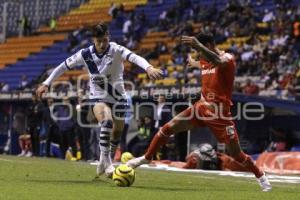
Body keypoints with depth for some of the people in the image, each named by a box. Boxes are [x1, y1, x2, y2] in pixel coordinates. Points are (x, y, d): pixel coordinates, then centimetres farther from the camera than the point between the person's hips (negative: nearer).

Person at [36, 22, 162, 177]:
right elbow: (64, 66, 1)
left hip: (117, 96, 1)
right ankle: (106, 162, -23)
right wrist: (46, 84, 0)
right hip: (98, 97, -1)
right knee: (106, 121, -31)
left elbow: (134, 57, -39)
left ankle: (104, 159, 40)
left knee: (117, 133, 11)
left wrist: (148, 67, -58)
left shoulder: (115, 50, -20)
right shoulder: (85, 54, -13)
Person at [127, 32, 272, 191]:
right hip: (201, 107, 6)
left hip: (219, 112, -6)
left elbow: (218, 61, -41)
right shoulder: (205, 61, 8)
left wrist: (198, 45, -56)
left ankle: (261, 177, 17)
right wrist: (194, 63, 59)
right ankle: (146, 158, 12)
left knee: (235, 153, -3)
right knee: (168, 128, -4)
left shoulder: (227, 58, -14)